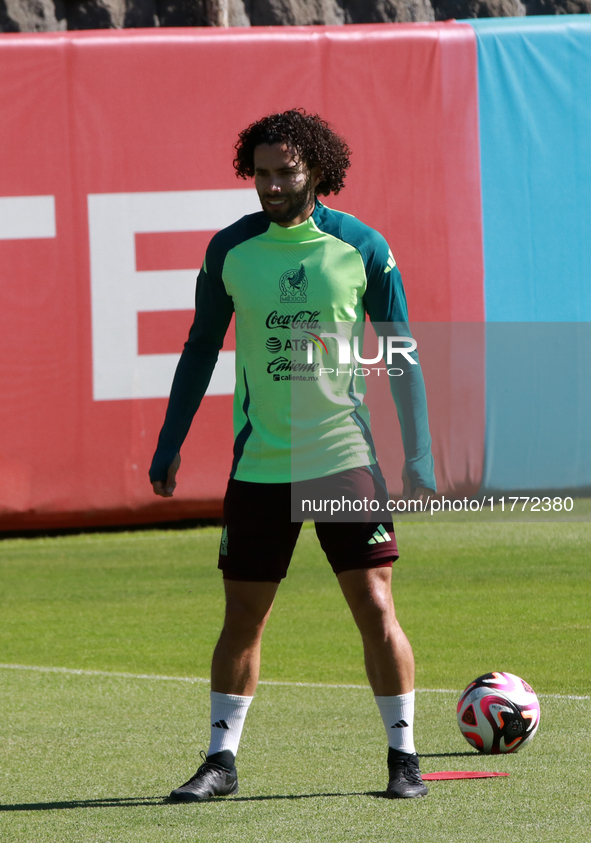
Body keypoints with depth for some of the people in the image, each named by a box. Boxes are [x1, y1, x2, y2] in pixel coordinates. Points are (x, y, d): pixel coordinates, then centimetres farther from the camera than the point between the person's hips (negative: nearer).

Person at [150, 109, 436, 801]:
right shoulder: (230, 251, 2)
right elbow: (200, 349, 12)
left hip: (344, 457, -2)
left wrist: (418, 455, -2)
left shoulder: (362, 249, -2)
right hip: (259, 462, 2)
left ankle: (403, 756, 3)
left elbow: (401, 355, 3)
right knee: (242, 616, 5)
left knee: (375, 607, -7)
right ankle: (221, 759, 14)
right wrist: (168, 447, 11)